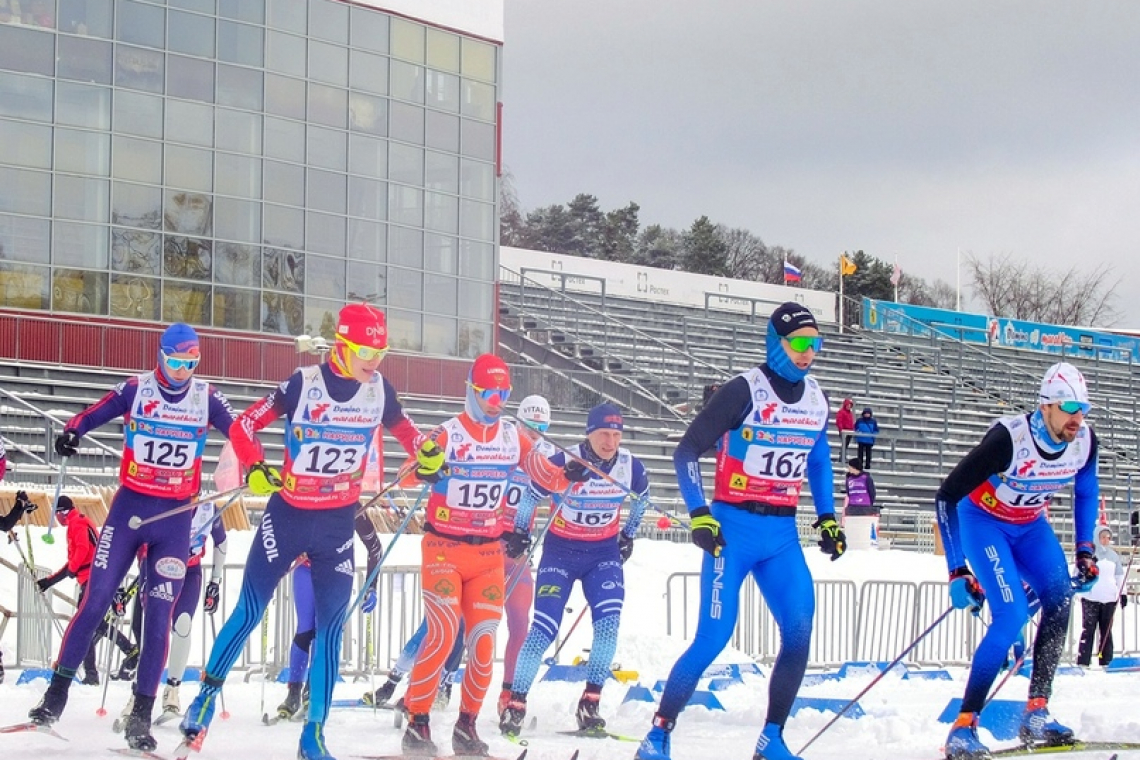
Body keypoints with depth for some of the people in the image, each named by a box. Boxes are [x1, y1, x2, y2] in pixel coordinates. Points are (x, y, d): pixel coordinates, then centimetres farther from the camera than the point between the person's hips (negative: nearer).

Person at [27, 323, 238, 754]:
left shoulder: (206, 398, 2)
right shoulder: (135, 390, -2)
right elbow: (92, 415, -4)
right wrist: (70, 434, -24)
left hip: (175, 519, 1)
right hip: (129, 508, -1)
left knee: (159, 617, -3)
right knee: (95, 601, -4)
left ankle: (142, 716, 2)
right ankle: (57, 694, 6)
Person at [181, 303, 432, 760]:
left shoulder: (378, 389, -3)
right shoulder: (304, 384, -14)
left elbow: (404, 430, 16)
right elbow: (244, 426, -8)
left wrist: (426, 453, -4)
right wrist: (255, 469, -23)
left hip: (338, 523, 3)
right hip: (288, 515, -3)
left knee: (331, 625, -1)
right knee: (249, 611, 2)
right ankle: (206, 696, 20)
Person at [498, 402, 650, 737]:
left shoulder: (631, 467, -10)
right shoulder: (563, 463, -19)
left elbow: (641, 497, 14)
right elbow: (531, 496, -1)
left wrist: (628, 535, 19)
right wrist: (520, 534, 7)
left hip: (604, 552, 3)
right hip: (561, 551, -2)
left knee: (608, 621, -17)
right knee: (544, 627, -11)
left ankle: (590, 704, -8)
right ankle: (515, 704, 0)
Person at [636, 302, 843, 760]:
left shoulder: (816, 399, 7)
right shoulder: (745, 390, -12)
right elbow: (685, 453, -10)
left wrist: (827, 518, 16)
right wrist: (699, 515, -18)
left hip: (782, 534, 6)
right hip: (734, 528, -5)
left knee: (799, 631, -9)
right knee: (713, 637, -10)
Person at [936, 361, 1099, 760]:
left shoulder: (1084, 440, -15)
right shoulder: (1009, 438, -32)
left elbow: (1086, 493, 9)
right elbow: (947, 496, -27)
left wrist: (1085, 551, 1)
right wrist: (958, 571, -29)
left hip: (1030, 525, 6)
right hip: (983, 520, -5)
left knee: (1060, 598, -19)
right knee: (1011, 615, -23)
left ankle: (1037, 715, -14)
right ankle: (963, 728, -18)